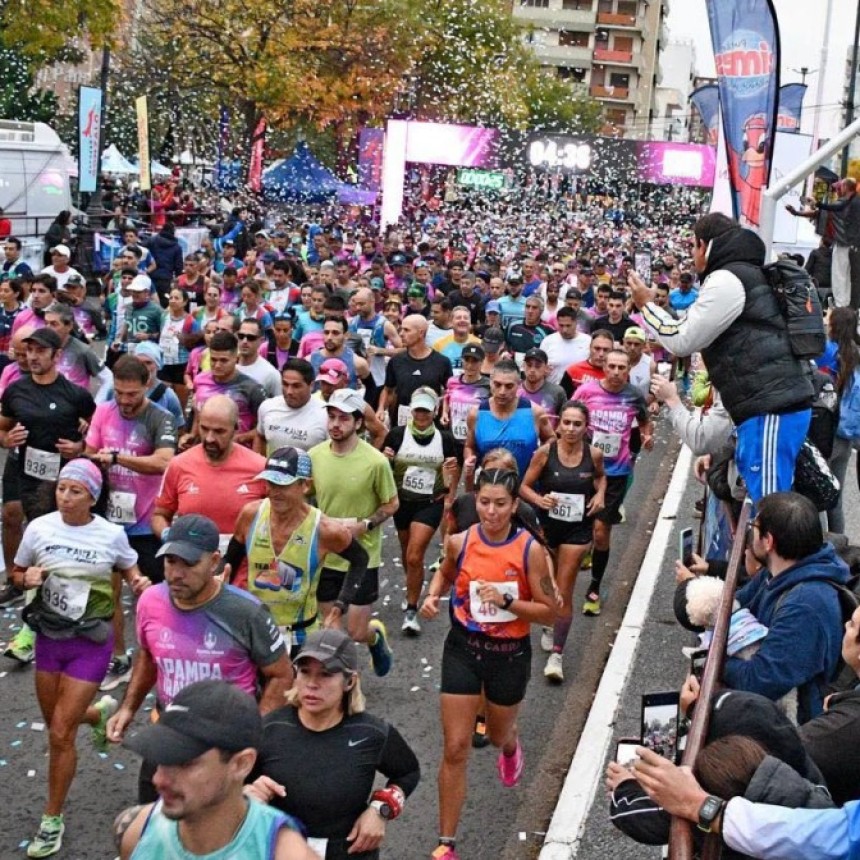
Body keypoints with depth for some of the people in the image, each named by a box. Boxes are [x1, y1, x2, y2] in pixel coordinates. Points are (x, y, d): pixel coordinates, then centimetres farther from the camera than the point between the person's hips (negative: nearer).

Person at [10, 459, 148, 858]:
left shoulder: (111, 534, -11)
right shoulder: (39, 528, -6)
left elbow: (130, 570, 8)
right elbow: (17, 574, 8)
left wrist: (140, 583, -15)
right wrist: (28, 578, -15)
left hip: (90, 642, -4)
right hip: (49, 637, 4)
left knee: (60, 734, -4)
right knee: (57, 722, 19)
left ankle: (52, 819, 16)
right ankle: (100, 712, 54)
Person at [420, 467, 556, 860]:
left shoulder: (530, 550, -18)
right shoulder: (459, 542, -10)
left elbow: (548, 612, -12)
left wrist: (507, 601, -26)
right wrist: (432, 596, -7)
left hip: (510, 653, -1)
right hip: (464, 648, 1)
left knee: (497, 735, 23)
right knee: (455, 749, -2)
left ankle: (510, 747, 64)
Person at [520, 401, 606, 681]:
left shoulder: (594, 454, -8)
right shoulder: (545, 452, -13)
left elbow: (601, 476, 15)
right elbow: (525, 486, -6)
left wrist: (600, 493, -5)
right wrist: (539, 499, -26)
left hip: (577, 529, -1)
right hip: (546, 526, 1)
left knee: (564, 591, -2)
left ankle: (557, 653, 3)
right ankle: (549, 627, 47)